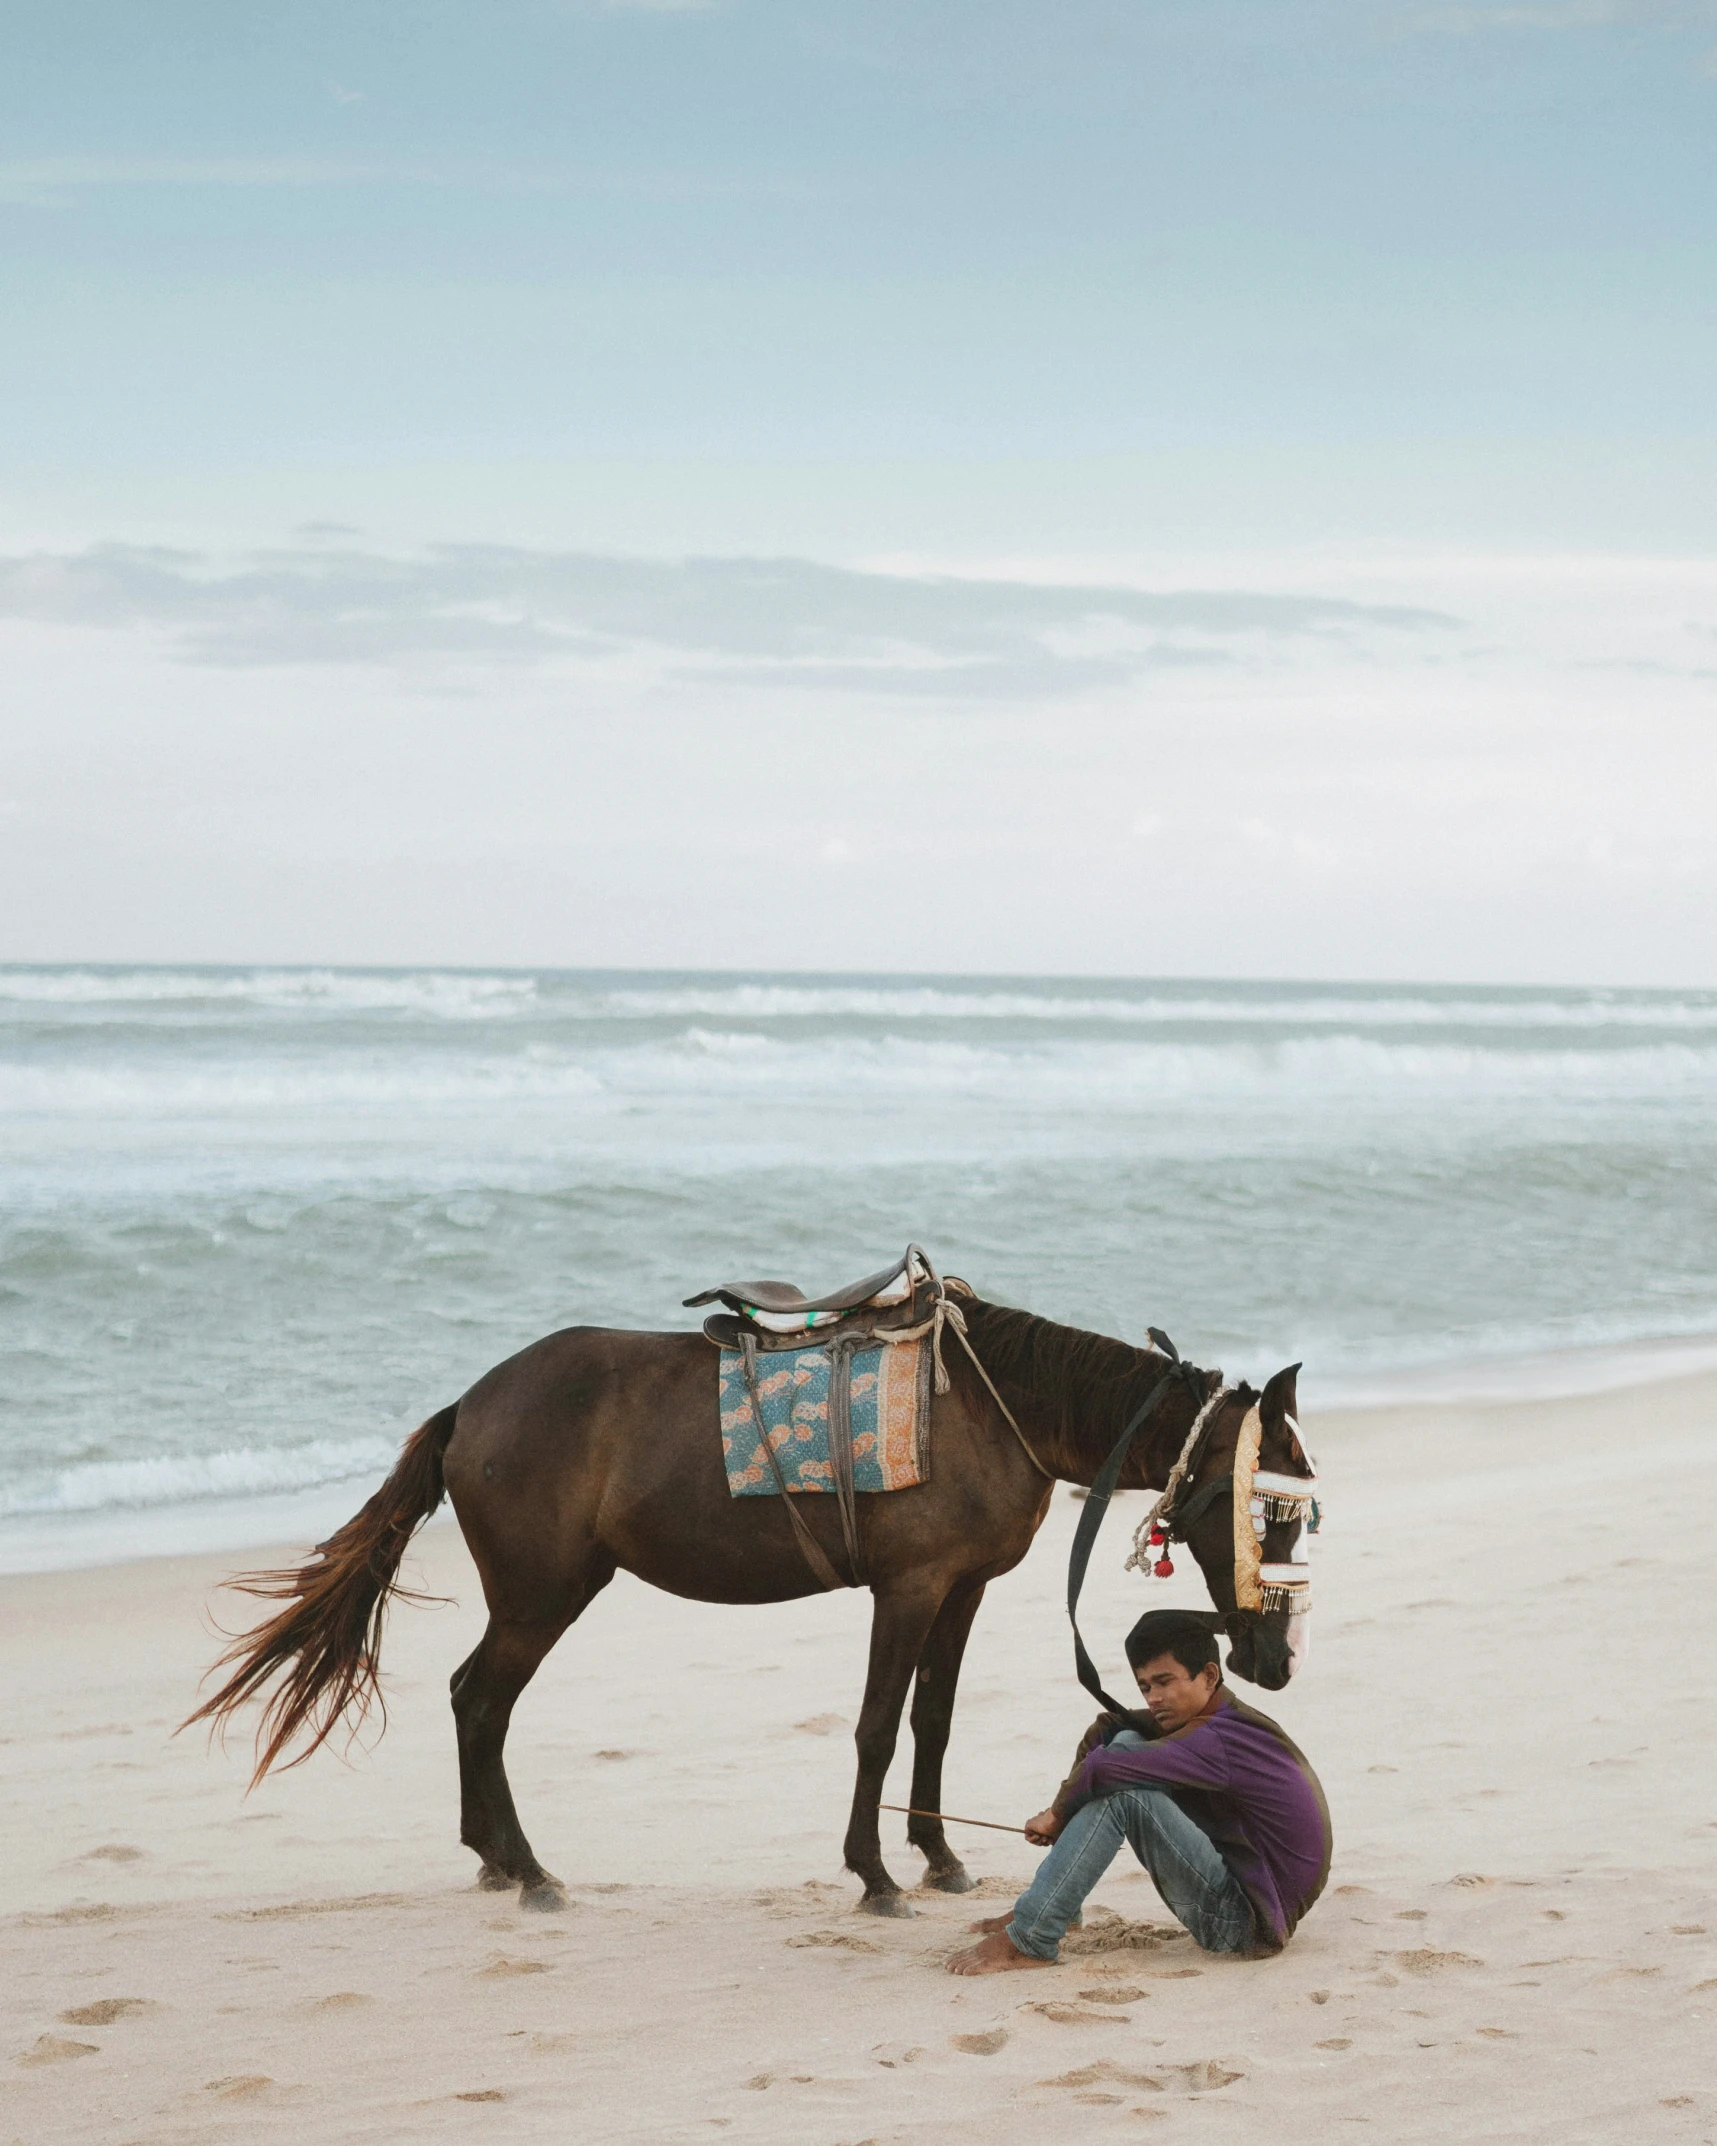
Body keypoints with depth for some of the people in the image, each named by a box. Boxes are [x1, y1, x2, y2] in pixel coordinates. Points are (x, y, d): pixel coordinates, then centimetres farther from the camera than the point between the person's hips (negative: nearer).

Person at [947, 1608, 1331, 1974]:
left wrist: (1057, 1813, -9)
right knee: (1126, 1743, 4)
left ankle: (1029, 1941, -18)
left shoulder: (1225, 1740, -21)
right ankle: (1044, 1905, 6)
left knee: (1121, 1792, -22)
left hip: (1251, 1920, -10)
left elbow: (1104, 1769, -27)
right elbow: (1107, 1728, 9)